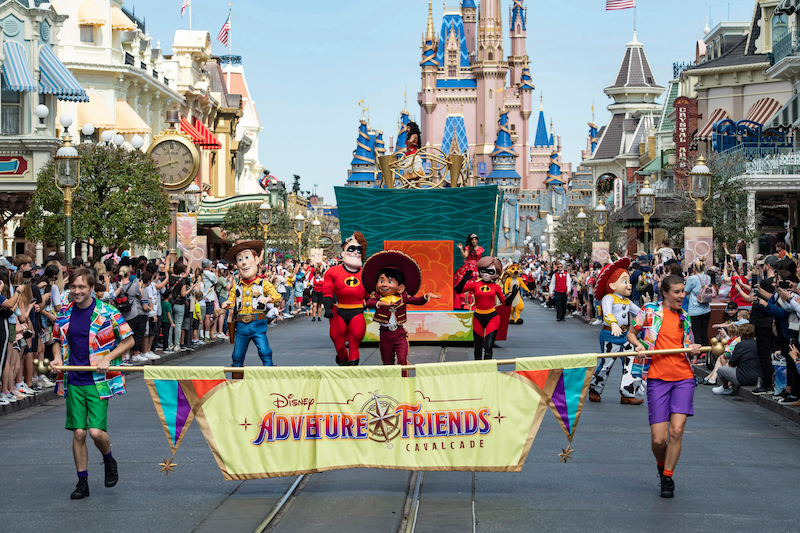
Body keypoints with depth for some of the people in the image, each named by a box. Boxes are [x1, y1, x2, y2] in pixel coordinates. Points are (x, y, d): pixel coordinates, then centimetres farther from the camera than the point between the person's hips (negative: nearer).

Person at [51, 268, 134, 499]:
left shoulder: (107, 313, -7)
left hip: (98, 381, -3)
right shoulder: (64, 314, 6)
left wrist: (107, 359, -13)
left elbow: (128, 341, -1)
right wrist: (57, 358, 0)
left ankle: (109, 460, 22)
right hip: (74, 382, 4)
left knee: (97, 432, -11)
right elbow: (57, 340, 21)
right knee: (78, 433, 2)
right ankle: (82, 482, 14)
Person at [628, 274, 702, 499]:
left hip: (683, 378, 2)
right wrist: (638, 344, -7)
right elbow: (631, 333, 14)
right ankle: (661, 465, 27)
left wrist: (694, 349, 1)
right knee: (658, 439, -6)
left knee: (676, 431, -11)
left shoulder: (684, 318, 14)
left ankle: (668, 477, 5)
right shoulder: (649, 311, 4)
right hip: (658, 378, -2)